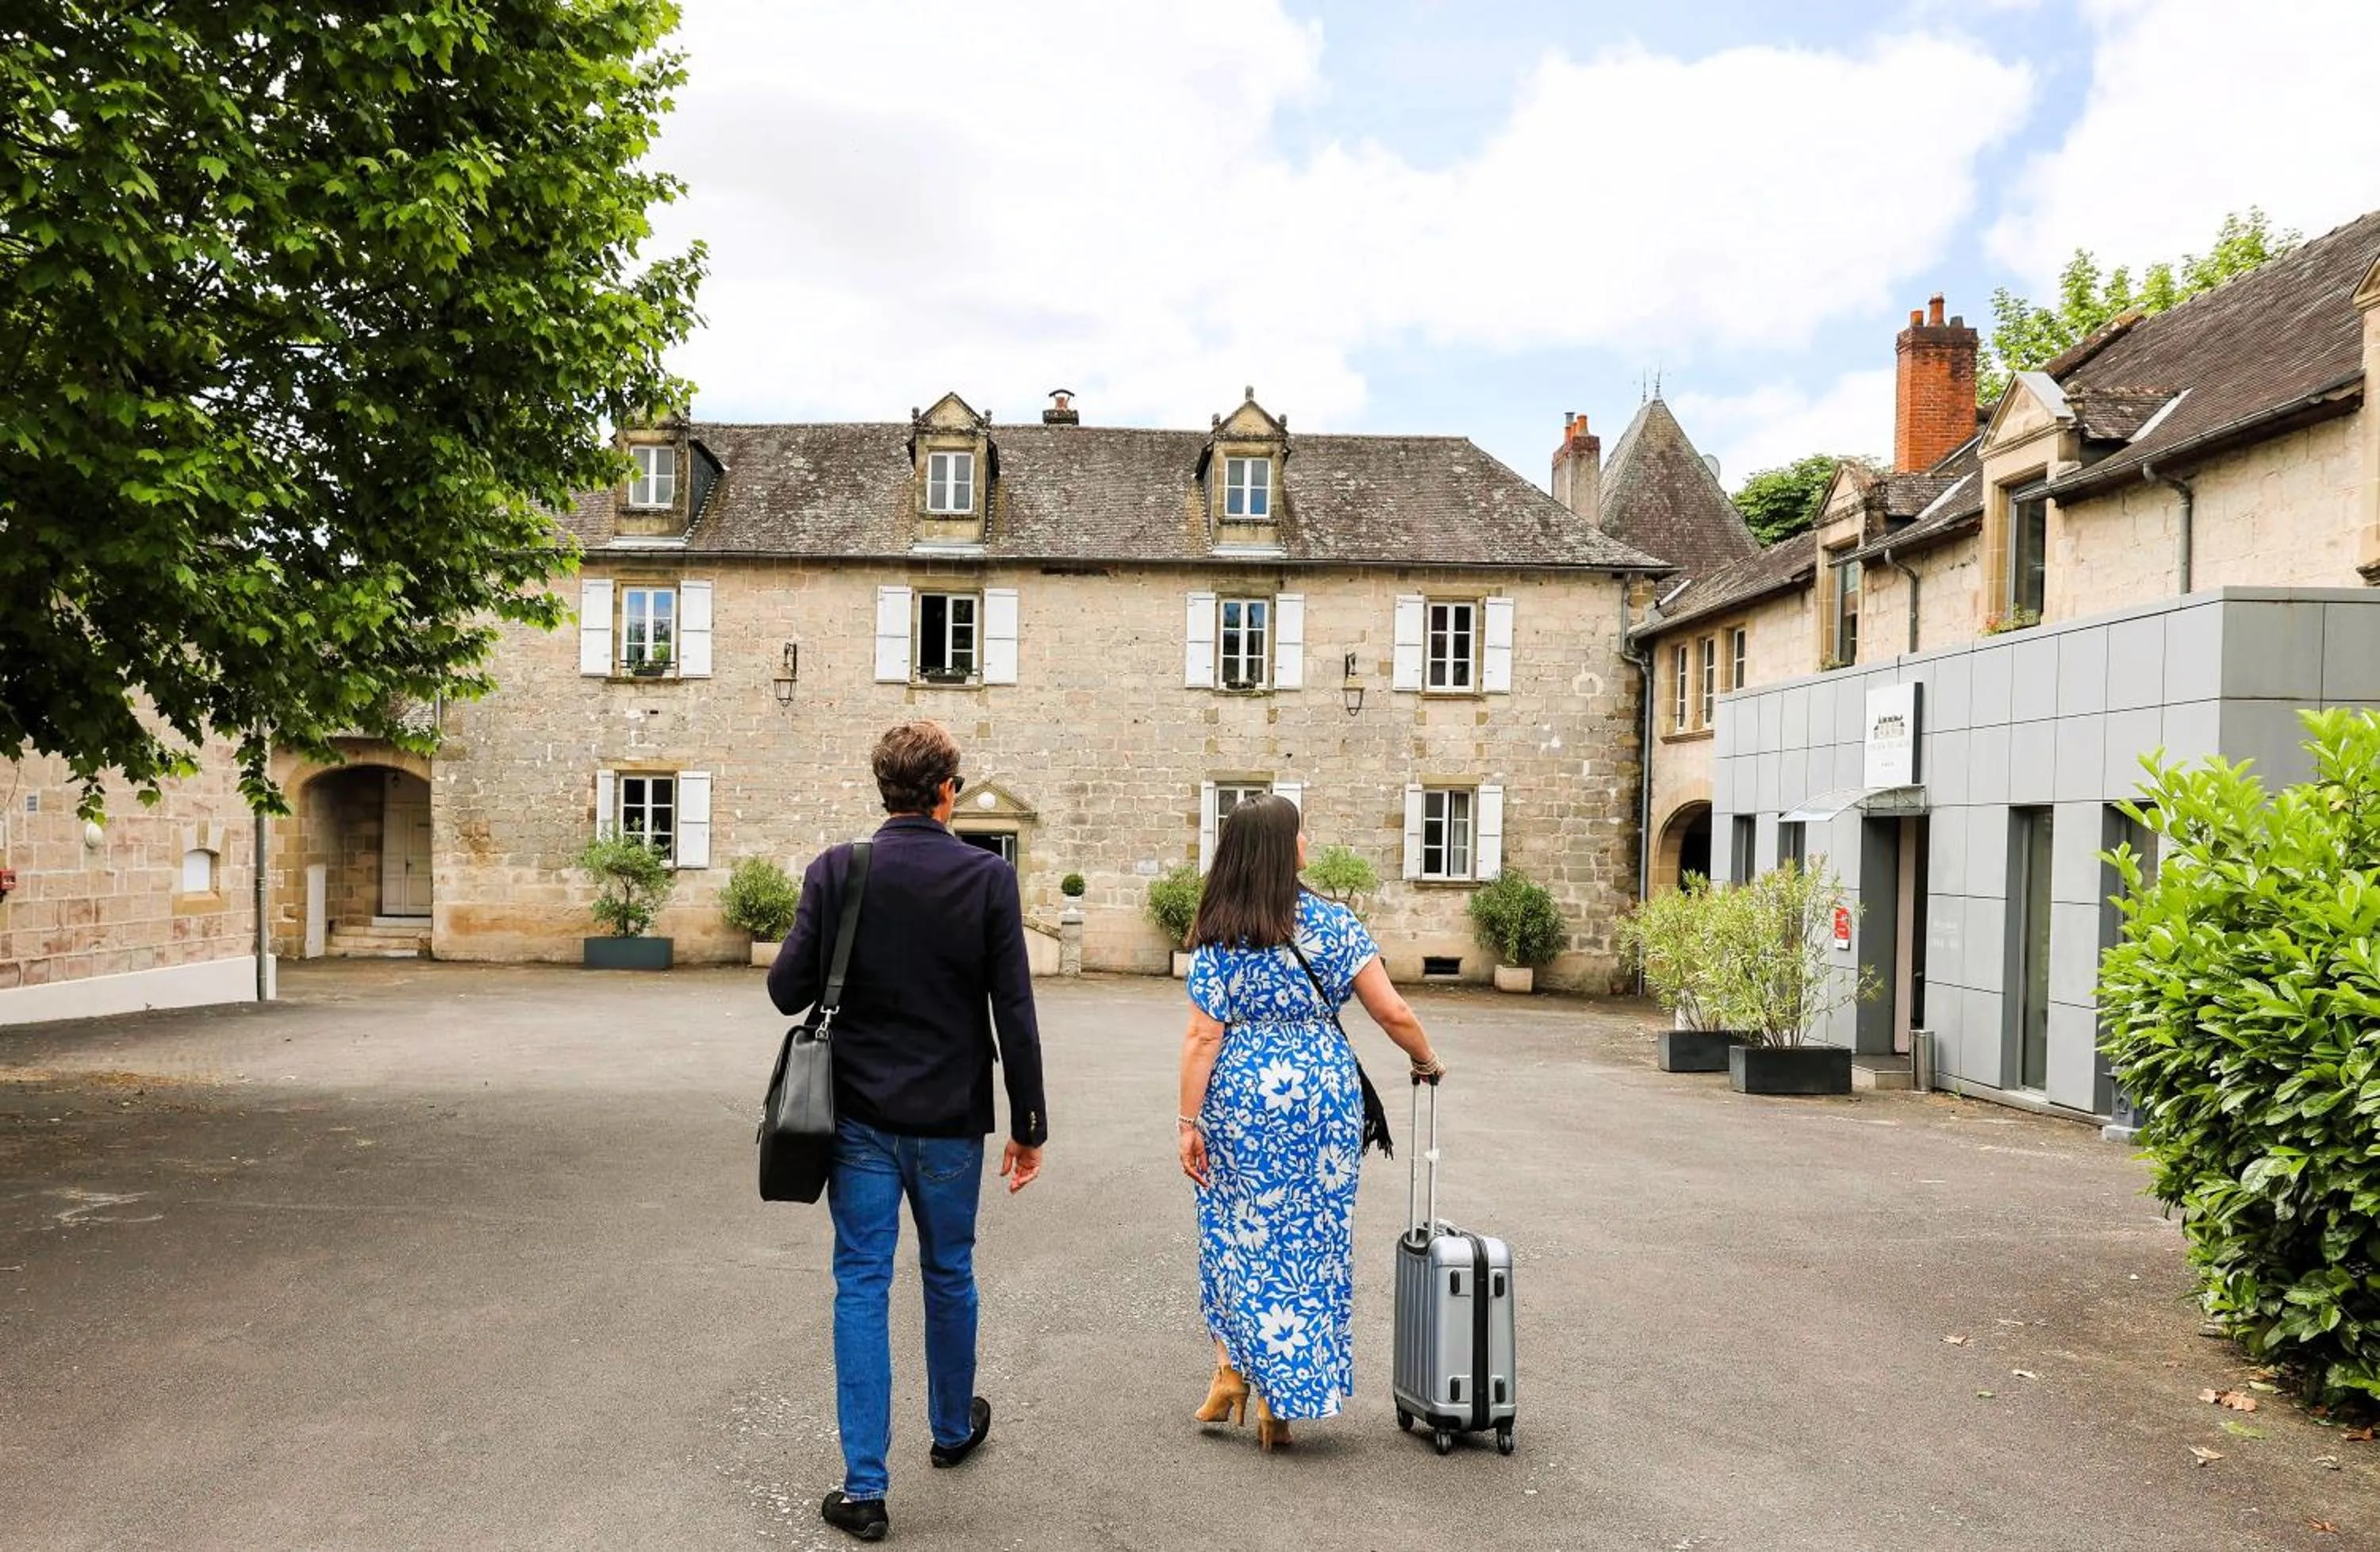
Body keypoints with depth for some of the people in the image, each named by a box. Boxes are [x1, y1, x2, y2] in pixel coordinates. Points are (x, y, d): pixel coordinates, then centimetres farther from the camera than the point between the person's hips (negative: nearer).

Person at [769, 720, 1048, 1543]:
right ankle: (954, 1427, 41)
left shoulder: (835, 870, -8)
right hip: (951, 1119, 0)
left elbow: (787, 990, -8)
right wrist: (1029, 1125, -1)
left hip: (861, 1118, 0)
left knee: (862, 1288, 7)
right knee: (949, 1275, 19)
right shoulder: (989, 877, -10)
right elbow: (1015, 1014, -10)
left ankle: (865, 1487, 8)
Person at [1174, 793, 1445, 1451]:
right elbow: (1393, 1013, -5)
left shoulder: (1216, 936, -4)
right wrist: (1426, 1061, 13)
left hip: (1240, 1099, 0)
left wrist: (1189, 1123, -3)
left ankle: (1233, 1369, 14)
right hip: (1320, 1095, 0)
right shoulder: (1332, 924, -4)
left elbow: (1203, 1037, -8)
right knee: (1308, 1240, 10)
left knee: (1239, 1232, 18)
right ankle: (1281, 1401, 16)